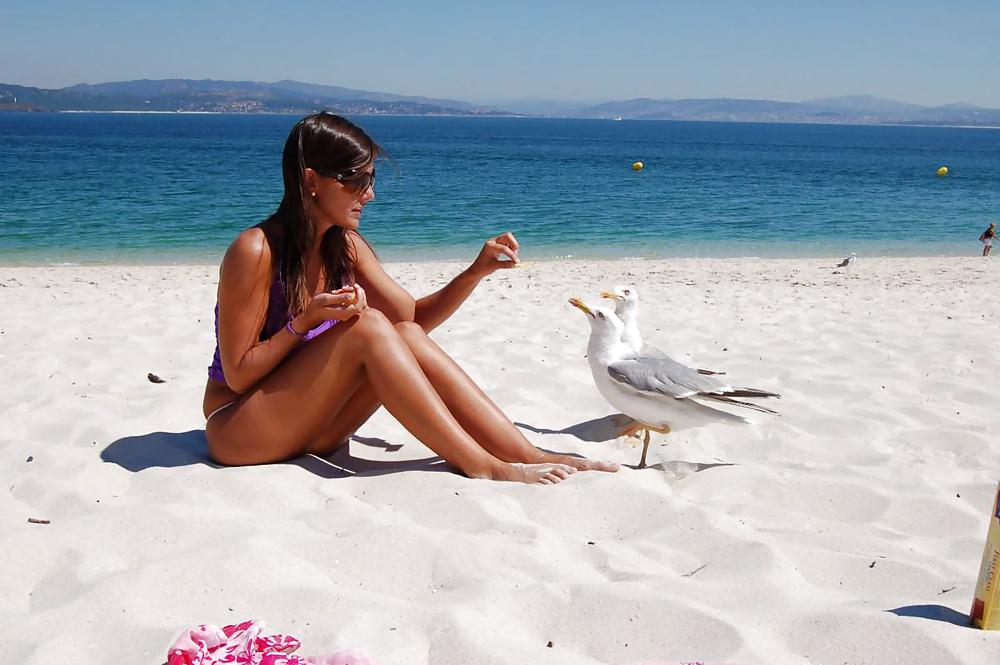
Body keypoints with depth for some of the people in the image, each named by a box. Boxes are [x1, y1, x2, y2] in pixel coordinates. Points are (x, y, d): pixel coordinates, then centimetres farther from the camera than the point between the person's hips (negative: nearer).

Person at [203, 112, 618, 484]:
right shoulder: (255, 250, -20)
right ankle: (482, 467, -29)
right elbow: (238, 375, -16)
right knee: (366, 326, -28)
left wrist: (477, 272, -10)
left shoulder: (346, 246, 2)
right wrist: (305, 321, -28)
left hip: (306, 424, 6)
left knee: (407, 337, -18)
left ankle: (528, 455, -21)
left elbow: (414, 318, 3)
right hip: (236, 428, -6)